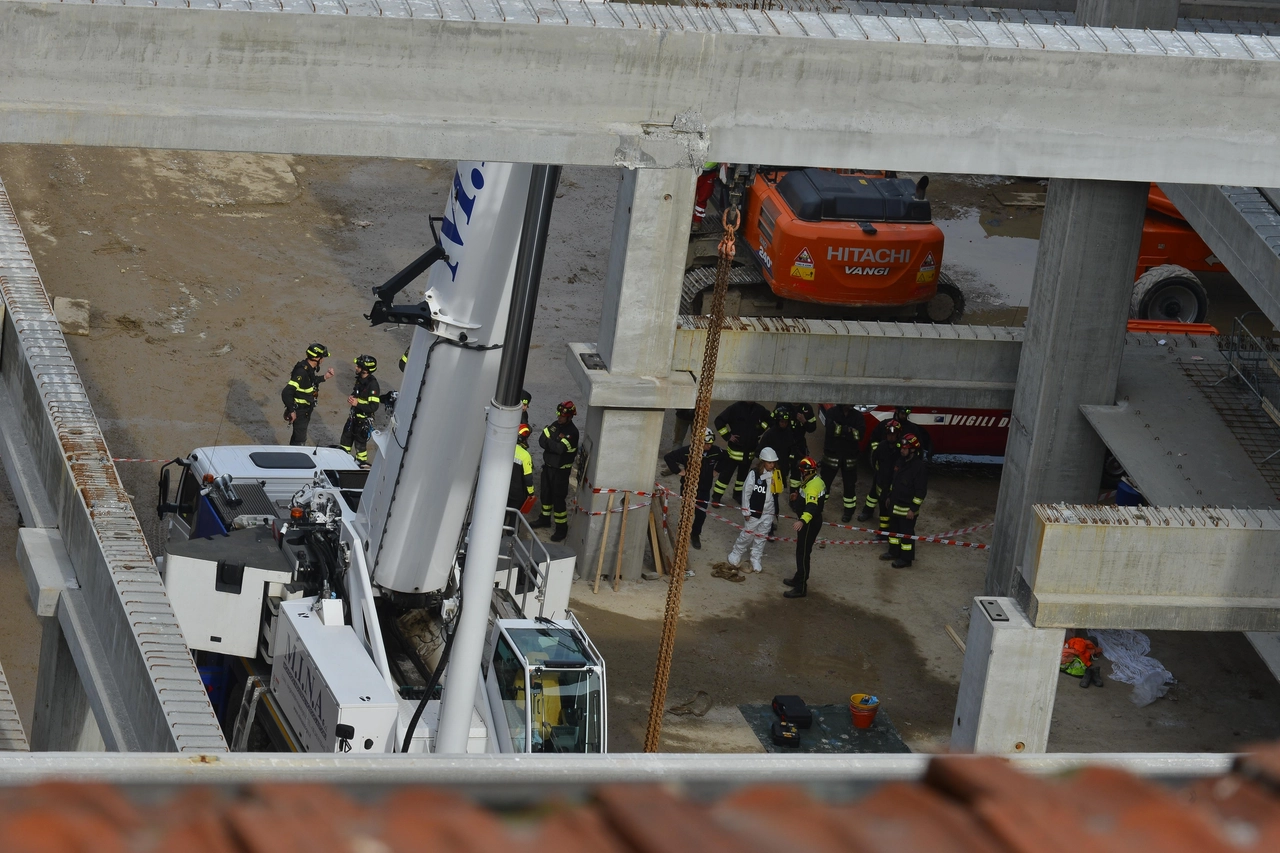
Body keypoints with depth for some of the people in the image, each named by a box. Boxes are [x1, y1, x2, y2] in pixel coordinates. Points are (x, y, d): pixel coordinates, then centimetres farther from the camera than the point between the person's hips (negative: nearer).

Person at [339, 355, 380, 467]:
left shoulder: (372, 385, -25)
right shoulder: (360, 379, 1)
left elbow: (373, 407, -27)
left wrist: (357, 403, -27)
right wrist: (352, 398, -2)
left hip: (364, 419, -8)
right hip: (354, 415, 8)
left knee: (360, 442, 3)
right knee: (346, 437, 19)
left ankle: (362, 464, 19)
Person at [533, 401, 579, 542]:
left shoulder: (572, 432, -21)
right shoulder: (555, 425, 1)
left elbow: (561, 448, -31)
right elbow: (542, 440, -5)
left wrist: (549, 443, -16)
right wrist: (555, 445, -22)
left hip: (561, 471, -8)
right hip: (548, 466, 8)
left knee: (558, 499, -4)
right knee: (546, 493, 21)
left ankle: (562, 528, 6)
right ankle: (545, 519, 40)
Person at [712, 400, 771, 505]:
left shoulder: (759, 409, -2)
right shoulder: (735, 408, -14)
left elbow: (768, 420, 19)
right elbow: (719, 420, -10)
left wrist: (758, 434, 11)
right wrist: (727, 436, -11)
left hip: (750, 450, 4)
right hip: (735, 449, -4)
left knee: (743, 474, 16)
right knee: (726, 473, -2)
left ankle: (738, 494, 32)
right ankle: (717, 496, 7)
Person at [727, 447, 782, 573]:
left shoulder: (776, 474, 0)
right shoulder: (754, 473, -16)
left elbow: (777, 492, 10)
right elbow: (746, 492, -12)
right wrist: (746, 511, -10)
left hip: (768, 512, 5)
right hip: (754, 511, -5)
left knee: (761, 537, 11)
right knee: (747, 534, 4)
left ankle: (756, 561, 21)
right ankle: (735, 556, 23)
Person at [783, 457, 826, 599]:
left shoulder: (812, 486, -29)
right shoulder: (816, 480, 5)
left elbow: (811, 506, -44)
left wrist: (803, 520, -59)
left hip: (810, 523, -11)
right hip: (813, 520, 11)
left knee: (803, 553, -5)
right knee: (802, 551, 24)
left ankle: (801, 588, 0)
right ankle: (799, 579, 39)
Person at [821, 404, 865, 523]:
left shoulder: (857, 416, -3)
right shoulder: (832, 412, -8)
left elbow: (859, 435, -16)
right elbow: (831, 429, -23)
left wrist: (841, 430, -21)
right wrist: (848, 431, -19)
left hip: (850, 456, 1)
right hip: (832, 454, -1)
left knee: (850, 485, 10)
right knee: (825, 482, 8)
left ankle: (849, 511, 25)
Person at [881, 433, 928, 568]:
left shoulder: (919, 467, -23)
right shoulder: (901, 462, 4)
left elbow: (921, 490, -21)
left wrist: (913, 509, -20)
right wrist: (890, 497, 22)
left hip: (908, 508, -9)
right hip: (896, 504, 9)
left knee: (906, 532, 2)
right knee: (894, 528, 20)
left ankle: (906, 558, 13)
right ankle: (894, 552, 36)